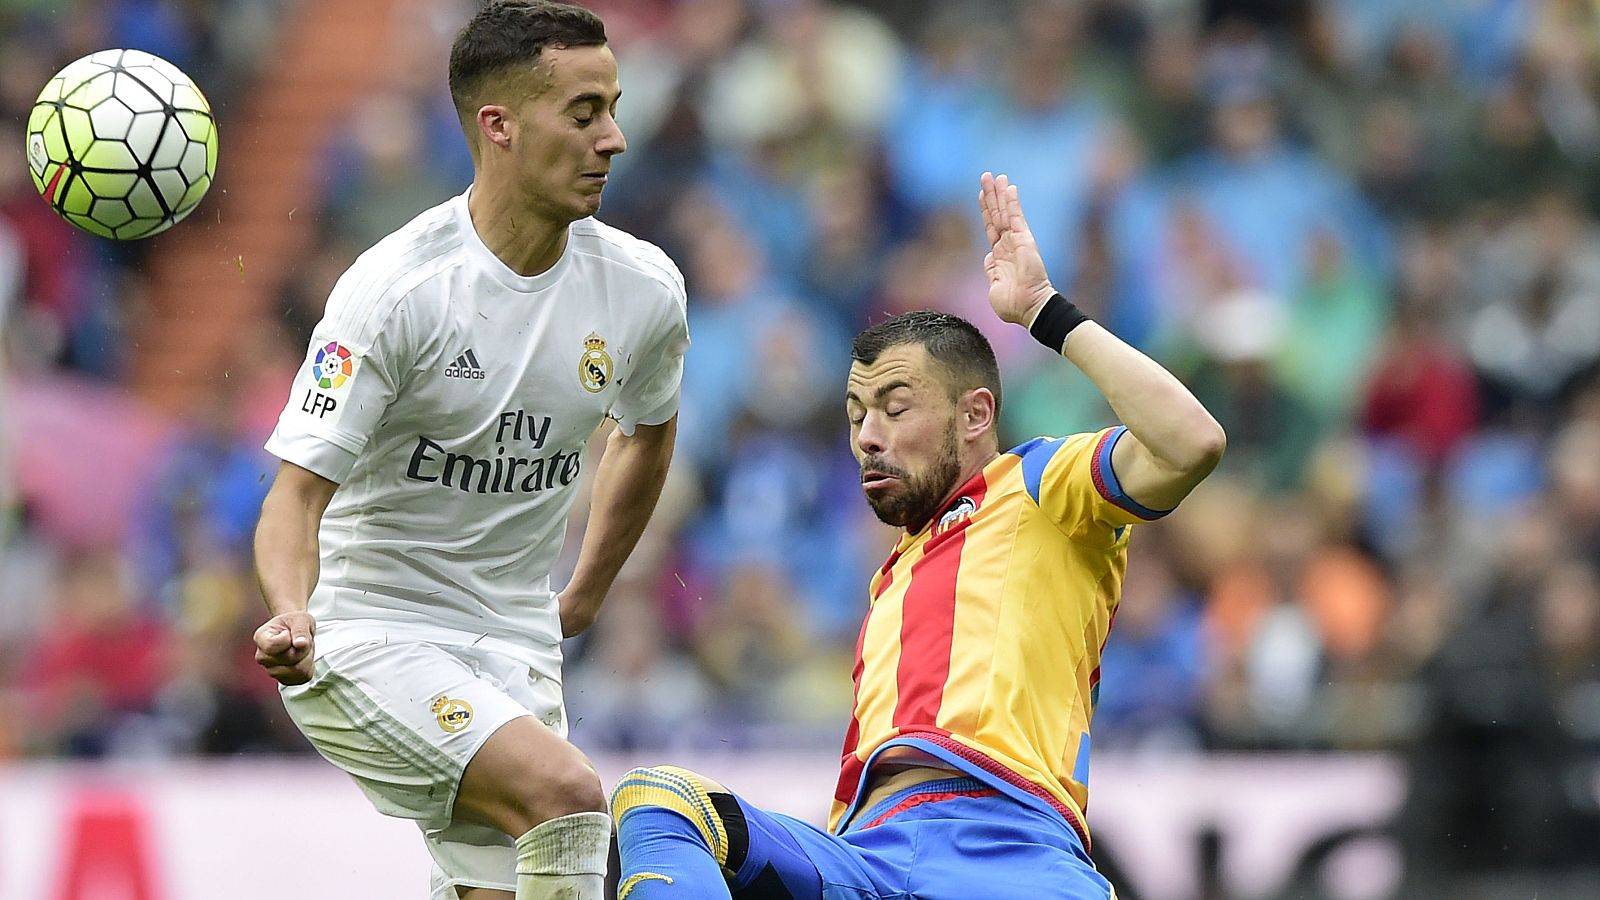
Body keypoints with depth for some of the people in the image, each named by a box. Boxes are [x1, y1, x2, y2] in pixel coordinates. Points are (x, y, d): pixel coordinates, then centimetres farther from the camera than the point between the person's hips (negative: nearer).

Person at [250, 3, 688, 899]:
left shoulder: (645, 289, -1)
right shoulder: (397, 288, -17)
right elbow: (297, 496, -20)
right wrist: (292, 617, -39)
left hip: (515, 656, 6)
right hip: (365, 644, -6)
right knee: (566, 791, -27)